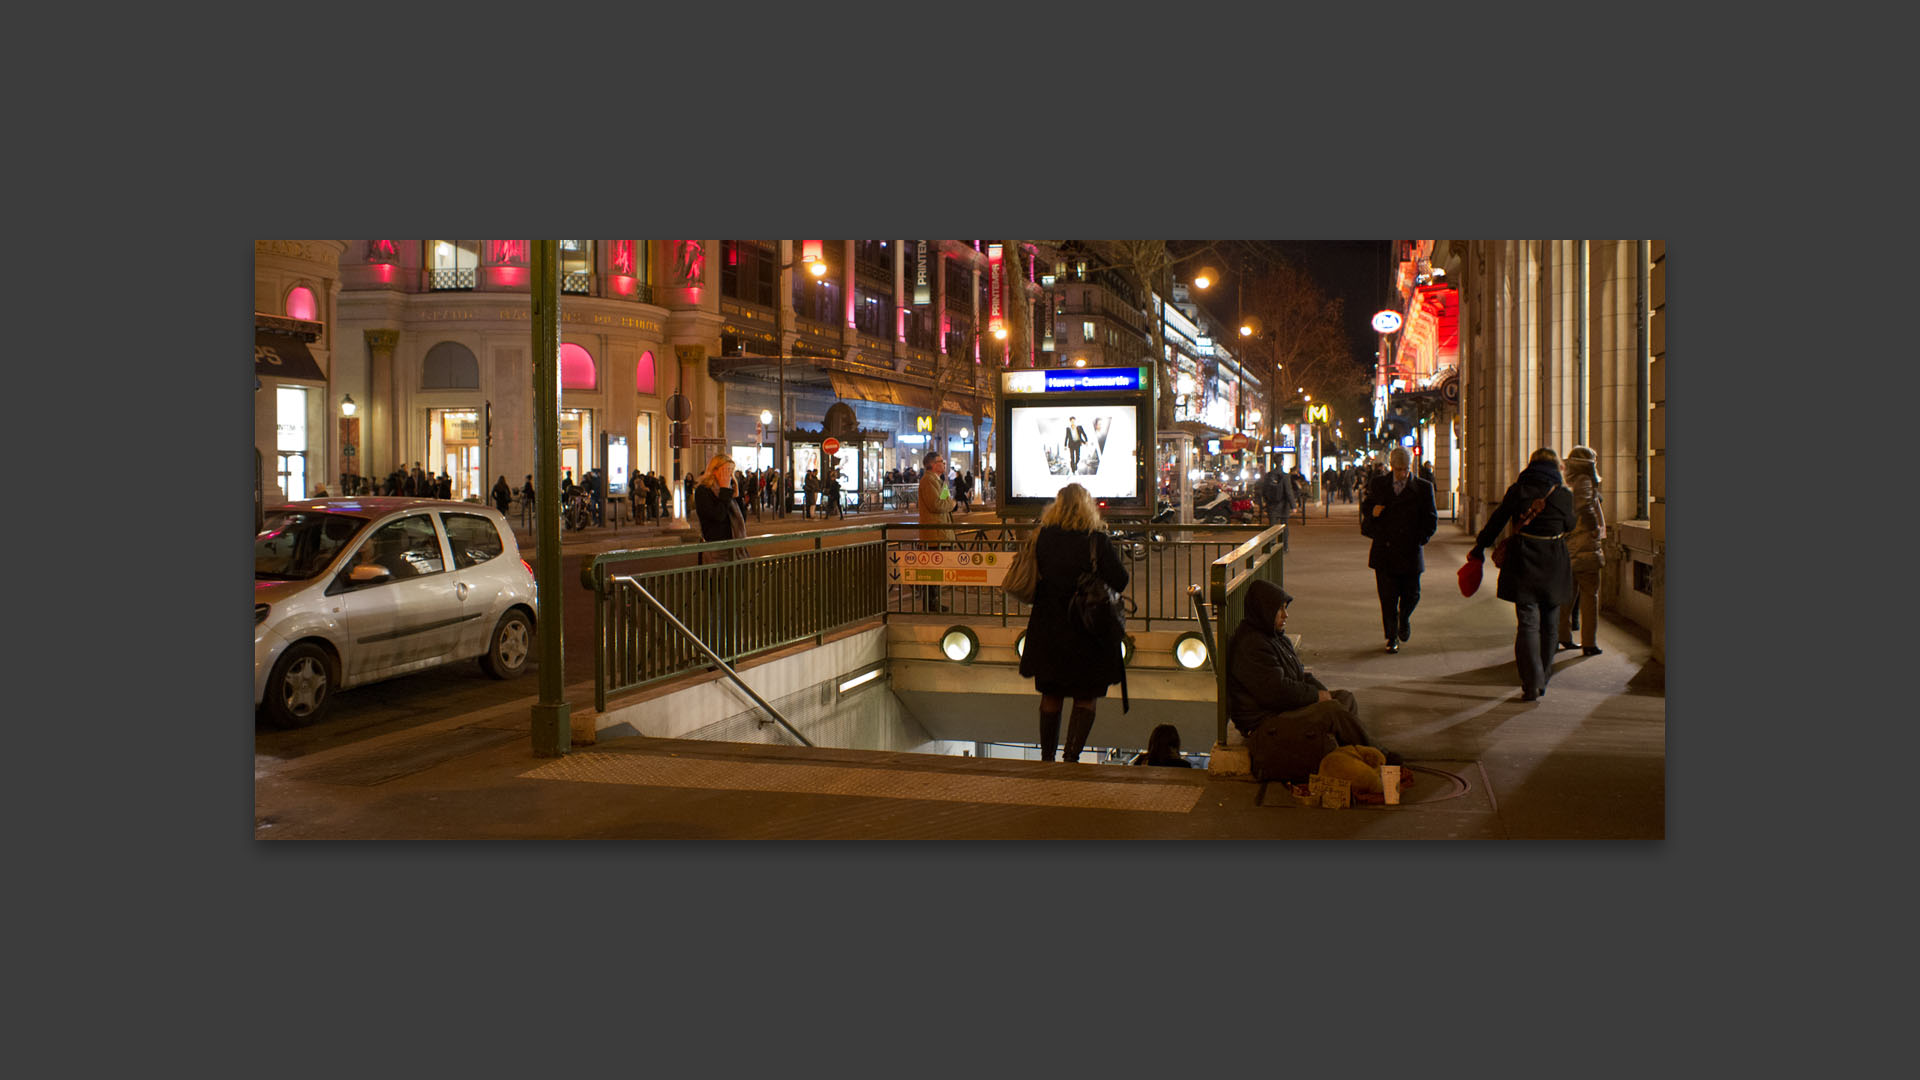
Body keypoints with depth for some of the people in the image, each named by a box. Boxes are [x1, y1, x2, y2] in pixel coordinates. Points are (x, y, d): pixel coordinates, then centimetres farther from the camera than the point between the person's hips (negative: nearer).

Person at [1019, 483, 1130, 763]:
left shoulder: (1042, 537, -3)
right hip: (1087, 630, -3)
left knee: (1051, 695, 16)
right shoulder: (1097, 539, -14)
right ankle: (1071, 755, -4)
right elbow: (1119, 580, -12)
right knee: (1085, 698, 7)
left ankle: (1047, 755, 24)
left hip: (1047, 628, 3)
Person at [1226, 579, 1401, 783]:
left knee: (1346, 697, 9)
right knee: (1332, 711, -23)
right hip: (1264, 724, -12)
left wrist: (1323, 692, 0)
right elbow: (1278, 690, -25)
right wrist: (1316, 695, -12)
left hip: (1286, 710, 12)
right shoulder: (1251, 647, -20)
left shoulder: (1278, 638, 15)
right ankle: (1379, 757, -6)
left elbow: (1300, 675, 21)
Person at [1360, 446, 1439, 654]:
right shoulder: (1378, 484, 4)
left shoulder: (1423, 488, 0)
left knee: (1411, 594, 7)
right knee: (1387, 598, 2)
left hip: (1410, 552, 0)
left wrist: (1419, 540, -4)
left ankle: (1404, 619, 40)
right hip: (1384, 552, 0)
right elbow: (1365, 507, 14)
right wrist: (1372, 512, -8)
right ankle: (1392, 637, 15)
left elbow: (1431, 520, 4)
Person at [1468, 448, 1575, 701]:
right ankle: (1542, 681, 21)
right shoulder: (1564, 495, -2)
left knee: (1527, 623, -1)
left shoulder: (1518, 490, -2)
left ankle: (1531, 683, -11)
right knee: (1549, 625, 14)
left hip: (1524, 564, -1)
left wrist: (1479, 548, 11)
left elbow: (1497, 521, 1)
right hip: (1554, 565, 1)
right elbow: (1570, 526, 11)